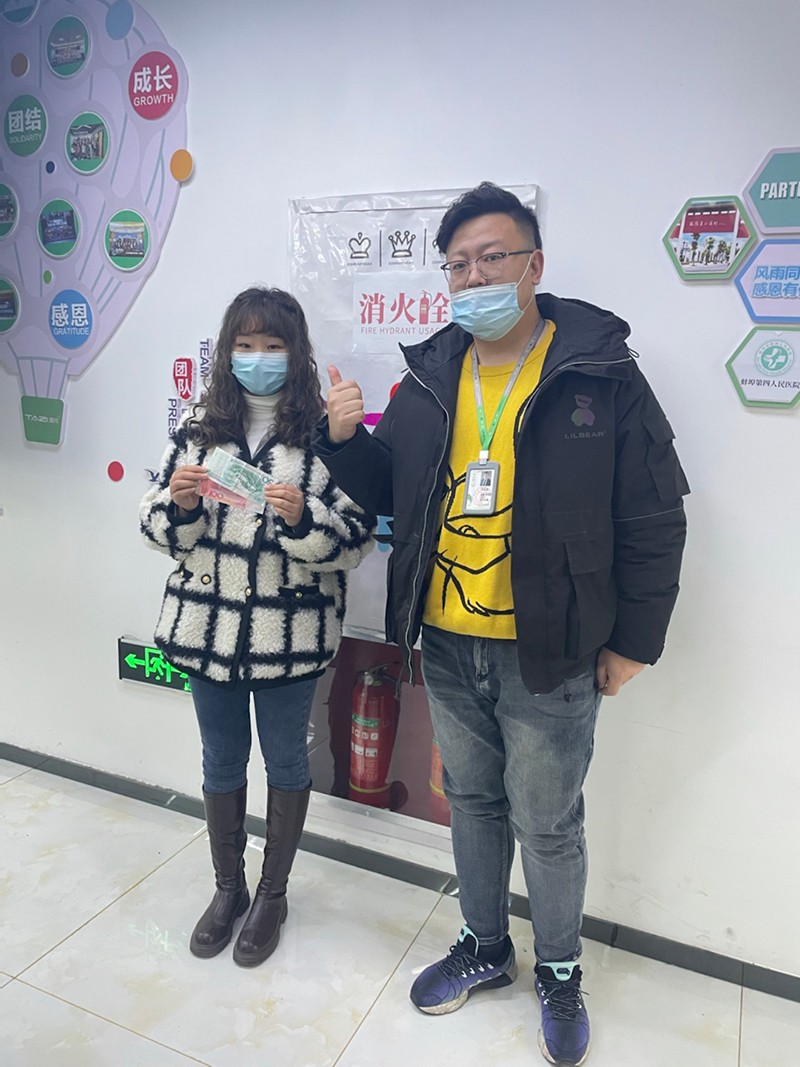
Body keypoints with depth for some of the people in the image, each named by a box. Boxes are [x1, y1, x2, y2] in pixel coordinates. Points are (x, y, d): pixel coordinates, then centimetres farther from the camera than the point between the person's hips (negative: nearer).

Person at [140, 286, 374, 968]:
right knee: (221, 760, 19)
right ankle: (228, 887, 42)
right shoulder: (199, 428, 4)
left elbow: (356, 541, -10)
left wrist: (302, 517, -27)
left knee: (286, 759, 15)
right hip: (208, 625, 4)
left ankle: (273, 893, 38)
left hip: (289, 634, -3)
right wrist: (180, 503, -15)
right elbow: (163, 532, 6)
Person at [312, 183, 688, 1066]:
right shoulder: (429, 375, 5)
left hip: (549, 658, -4)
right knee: (471, 802, 21)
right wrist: (344, 439, -7)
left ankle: (559, 974, 40)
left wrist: (632, 639, -6)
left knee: (548, 824, 13)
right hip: (447, 647, 5)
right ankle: (485, 947, 45)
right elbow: (387, 491, 12)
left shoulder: (599, 372, -9)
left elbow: (652, 520, -7)